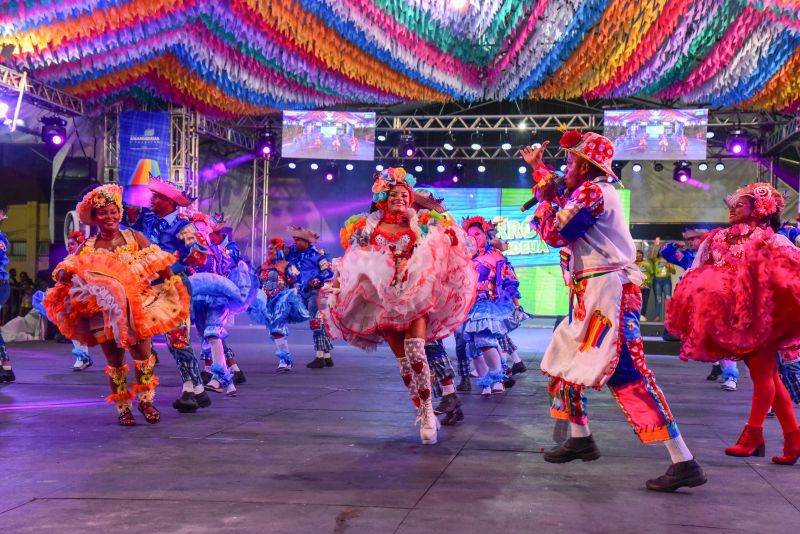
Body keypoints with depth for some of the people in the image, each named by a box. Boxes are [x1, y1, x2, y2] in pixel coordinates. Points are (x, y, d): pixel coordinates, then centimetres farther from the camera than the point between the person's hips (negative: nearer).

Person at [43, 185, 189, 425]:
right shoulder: (87, 247, 6)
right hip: (102, 310, 1)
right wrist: (64, 274, -19)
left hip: (134, 306, -1)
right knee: (115, 362, 6)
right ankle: (123, 408, 20)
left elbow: (159, 264, 0)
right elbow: (65, 269, 3)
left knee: (143, 356, -5)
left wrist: (173, 284, -8)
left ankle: (146, 401, 16)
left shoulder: (134, 238, 1)